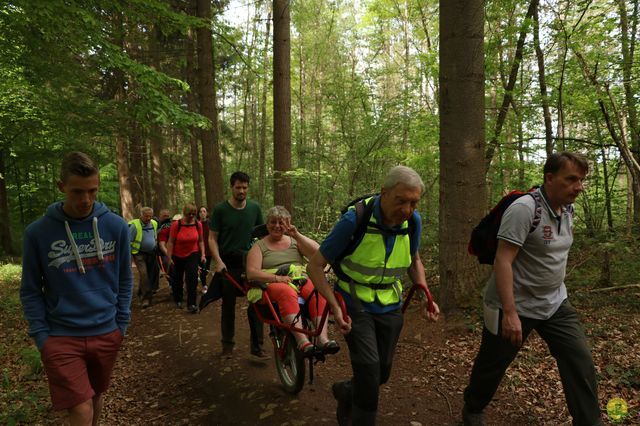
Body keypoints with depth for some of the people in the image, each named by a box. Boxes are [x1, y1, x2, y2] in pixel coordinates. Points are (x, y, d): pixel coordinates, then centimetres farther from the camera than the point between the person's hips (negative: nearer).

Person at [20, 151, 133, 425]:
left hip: (107, 334, 2)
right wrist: (41, 335, -6)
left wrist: (121, 323, 2)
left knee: (96, 397, 21)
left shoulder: (116, 226, -5)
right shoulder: (38, 232, -9)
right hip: (61, 338, -2)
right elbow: (30, 290, 0)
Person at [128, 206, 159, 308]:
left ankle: (141, 292, 34)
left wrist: (156, 250, 21)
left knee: (152, 273, 11)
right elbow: (128, 241, -13)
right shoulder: (134, 225, -14)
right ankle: (146, 298, -8)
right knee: (144, 274, -15)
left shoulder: (154, 224, 4)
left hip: (151, 253, 6)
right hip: (139, 253, -6)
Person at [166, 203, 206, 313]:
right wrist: (169, 257, -14)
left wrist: (203, 254, -5)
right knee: (177, 278, 15)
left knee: (192, 277, -15)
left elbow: (201, 241, 1)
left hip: (192, 254, 0)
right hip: (177, 256, 0)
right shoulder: (176, 224, -16)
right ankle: (178, 300, 37)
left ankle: (191, 304, -9)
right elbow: (171, 242, -13)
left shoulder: (198, 224, -8)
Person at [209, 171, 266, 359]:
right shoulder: (220, 209, -5)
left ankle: (257, 346, 9)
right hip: (229, 264, -1)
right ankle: (227, 344, 25)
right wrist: (218, 261, -14)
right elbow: (212, 238, -2)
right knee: (228, 305, 10)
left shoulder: (254, 207, 1)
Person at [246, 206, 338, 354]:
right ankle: (302, 342, -47)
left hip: (301, 282, 3)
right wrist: (277, 278, -16)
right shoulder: (259, 246, 13)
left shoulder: (294, 241, 20)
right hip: (273, 285, -2)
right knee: (286, 292, -38)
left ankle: (323, 338, -41)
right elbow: (251, 273, -2)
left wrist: (297, 235, -3)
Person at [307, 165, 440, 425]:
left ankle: (346, 393, 44)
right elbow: (315, 266, -18)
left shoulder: (413, 221, -10)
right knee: (369, 367, -16)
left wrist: (426, 296, -3)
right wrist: (334, 307, -27)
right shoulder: (354, 220, -25)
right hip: (355, 305, -5)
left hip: (390, 306, 5)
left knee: (382, 373, 13)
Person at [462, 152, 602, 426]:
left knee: (581, 362, -1)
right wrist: (510, 313, -31)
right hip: (515, 306, -7)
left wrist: (555, 290, 22)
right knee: (492, 366, 11)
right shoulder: (524, 209, -23)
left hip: (555, 304, 7)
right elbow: (502, 261, -27)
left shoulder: (568, 210, 3)